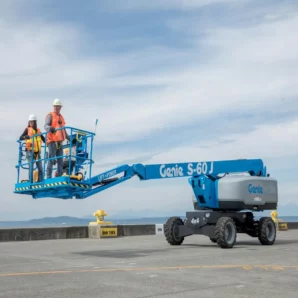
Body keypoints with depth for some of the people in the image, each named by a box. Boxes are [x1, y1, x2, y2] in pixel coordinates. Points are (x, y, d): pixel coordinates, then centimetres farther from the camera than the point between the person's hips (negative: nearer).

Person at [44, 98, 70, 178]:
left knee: (60, 160, 7)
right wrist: (50, 129, -40)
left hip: (60, 142, 7)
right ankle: (48, 177, -7)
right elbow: (46, 126, -18)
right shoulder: (50, 115, -1)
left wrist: (69, 139, 30)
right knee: (51, 160, -9)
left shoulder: (61, 117, 21)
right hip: (52, 141, -7)